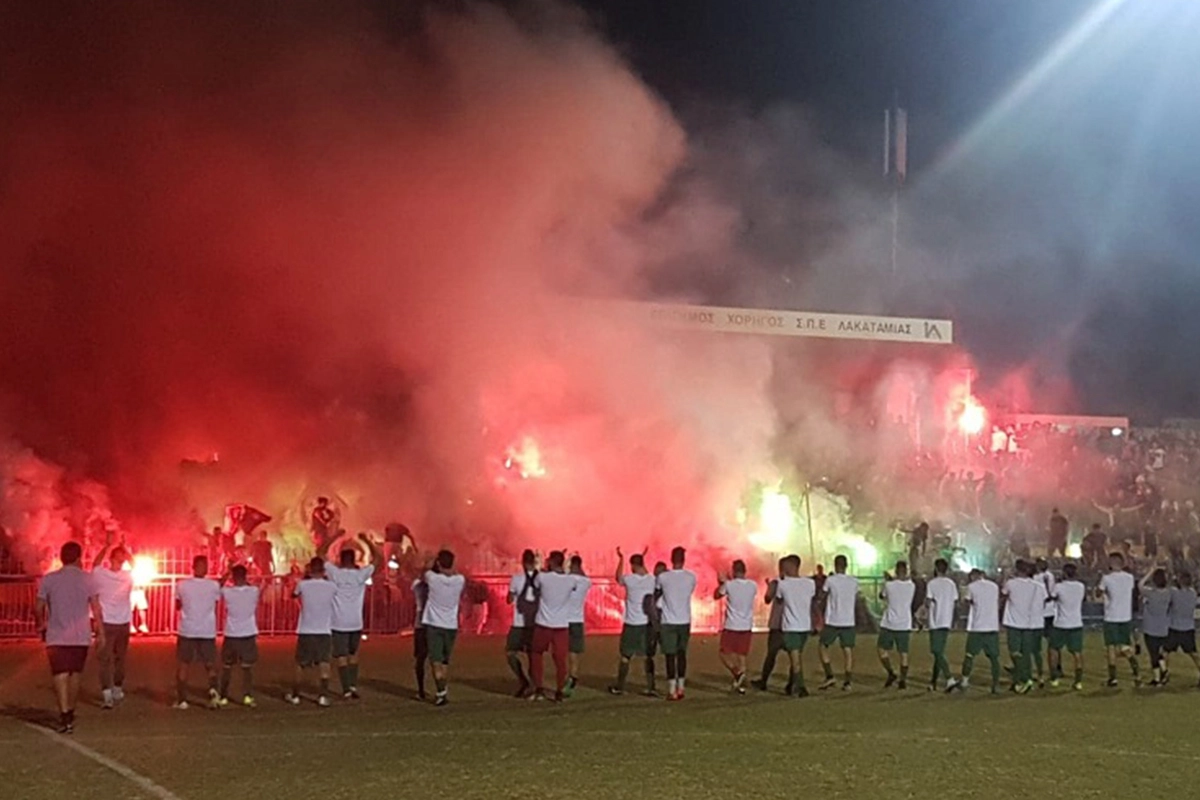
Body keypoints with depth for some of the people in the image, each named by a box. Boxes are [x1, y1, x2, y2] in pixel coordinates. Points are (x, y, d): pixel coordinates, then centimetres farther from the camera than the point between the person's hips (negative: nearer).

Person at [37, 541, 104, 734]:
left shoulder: (48, 579, -3)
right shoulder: (87, 579, -3)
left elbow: (39, 608, 1)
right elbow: (96, 608, -5)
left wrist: (41, 626, 18)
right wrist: (100, 633, 1)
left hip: (56, 636, -1)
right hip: (81, 637, 1)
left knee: (60, 676, -3)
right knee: (75, 675, 17)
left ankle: (65, 717, -17)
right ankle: (70, 713, 27)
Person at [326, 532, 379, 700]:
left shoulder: (334, 573, -5)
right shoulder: (361, 574, -2)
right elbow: (378, 558, 9)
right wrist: (367, 541, 13)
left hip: (338, 623, -2)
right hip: (356, 623, 2)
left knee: (341, 657, 1)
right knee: (353, 656, 19)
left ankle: (347, 690, -5)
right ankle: (353, 685, 10)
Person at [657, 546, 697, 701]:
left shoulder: (663, 577, -9)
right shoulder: (691, 577, -2)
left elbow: (657, 591, 9)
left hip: (669, 622, -3)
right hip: (685, 621, 3)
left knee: (670, 655, -1)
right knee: (682, 654, 14)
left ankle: (672, 690, -5)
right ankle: (681, 687, 16)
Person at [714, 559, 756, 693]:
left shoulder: (729, 585, -10)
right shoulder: (753, 585, 0)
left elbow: (716, 595, 8)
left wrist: (721, 583, 23)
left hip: (731, 626, -4)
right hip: (747, 626, 4)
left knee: (724, 652, 7)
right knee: (741, 655, 12)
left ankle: (738, 673, -16)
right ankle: (741, 684, 9)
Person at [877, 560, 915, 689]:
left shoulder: (889, 585, -10)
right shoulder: (911, 586, -2)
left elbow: (882, 596, 9)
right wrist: (891, 580, 17)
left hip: (888, 625, -3)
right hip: (904, 625, 3)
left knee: (883, 651, 10)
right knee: (904, 653, 7)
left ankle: (891, 673, -5)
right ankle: (903, 680, 4)